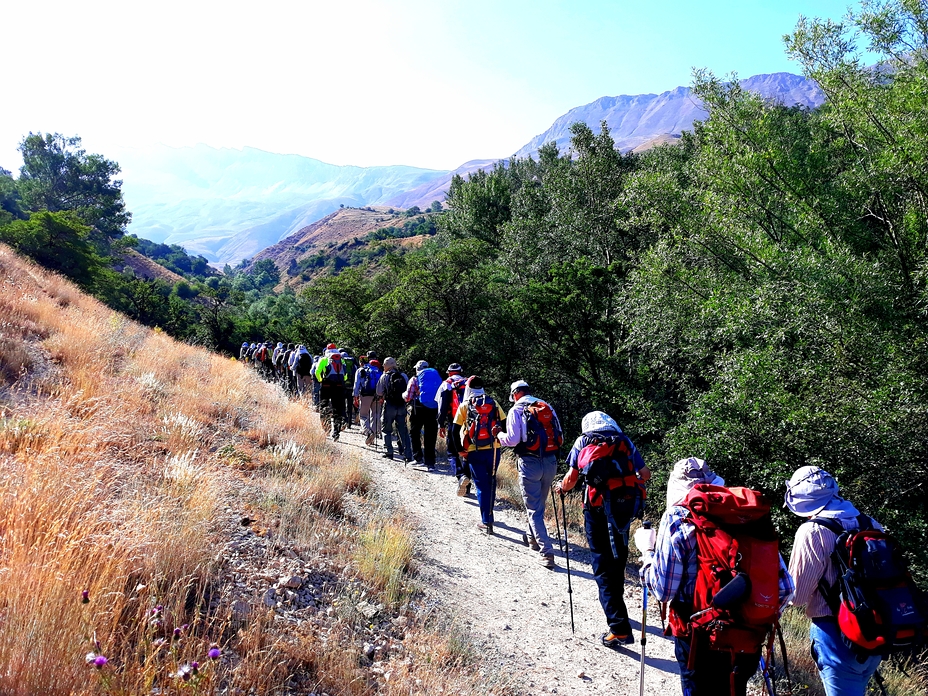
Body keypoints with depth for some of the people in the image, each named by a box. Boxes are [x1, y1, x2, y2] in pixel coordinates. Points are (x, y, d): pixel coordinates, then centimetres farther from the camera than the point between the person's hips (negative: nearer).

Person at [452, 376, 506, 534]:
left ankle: (486, 522, 3)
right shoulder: (493, 403, 6)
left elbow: (455, 430, -3)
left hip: (474, 451, -2)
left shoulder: (465, 405, -1)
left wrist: (460, 449, 5)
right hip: (493, 450, 2)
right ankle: (489, 514, 30)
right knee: (491, 482, 19)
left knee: (481, 485, 4)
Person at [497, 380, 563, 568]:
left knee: (534, 509, 2)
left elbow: (512, 439, -12)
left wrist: (500, 436, 7)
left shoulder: (516, 410, -4)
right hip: (550, 462, 5)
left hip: (530, 463, -5)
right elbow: (560, 438, 9)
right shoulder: (548, 407, 10)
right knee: (539, 504, 24)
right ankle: (533, 537, 42)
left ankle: (547, 552, -4)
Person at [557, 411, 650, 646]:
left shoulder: (583, 441, 9)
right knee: (618, 558, 22)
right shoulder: (624, 441, 15)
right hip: (625, 505, 3)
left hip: (597, 506, -3)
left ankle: (619, 627, -8)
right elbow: (645, 474, 10)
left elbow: (572, 476, 0)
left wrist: (563, 487, 20)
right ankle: (616, 605, 40)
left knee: (602, 565, -1)